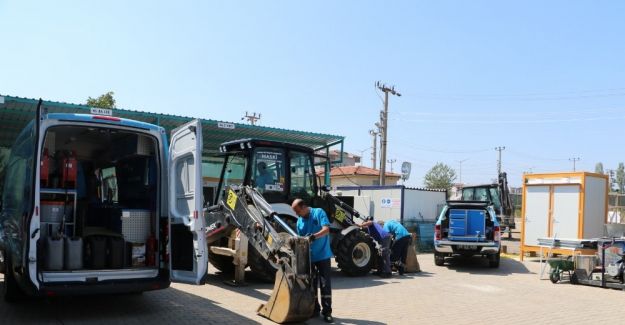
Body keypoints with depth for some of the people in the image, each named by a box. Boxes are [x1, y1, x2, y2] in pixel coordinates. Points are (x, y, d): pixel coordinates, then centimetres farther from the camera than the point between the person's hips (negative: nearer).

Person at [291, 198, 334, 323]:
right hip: (308, 256, 5)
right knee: (311, 284, 10)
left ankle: (327, 312, 2)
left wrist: (314, 236, -37)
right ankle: (315, 309, 22)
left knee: (325, 284, -3)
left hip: (322, 255, -5)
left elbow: (326, 230, -21)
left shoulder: (319, 213, -10)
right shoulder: (299, 221, 6)